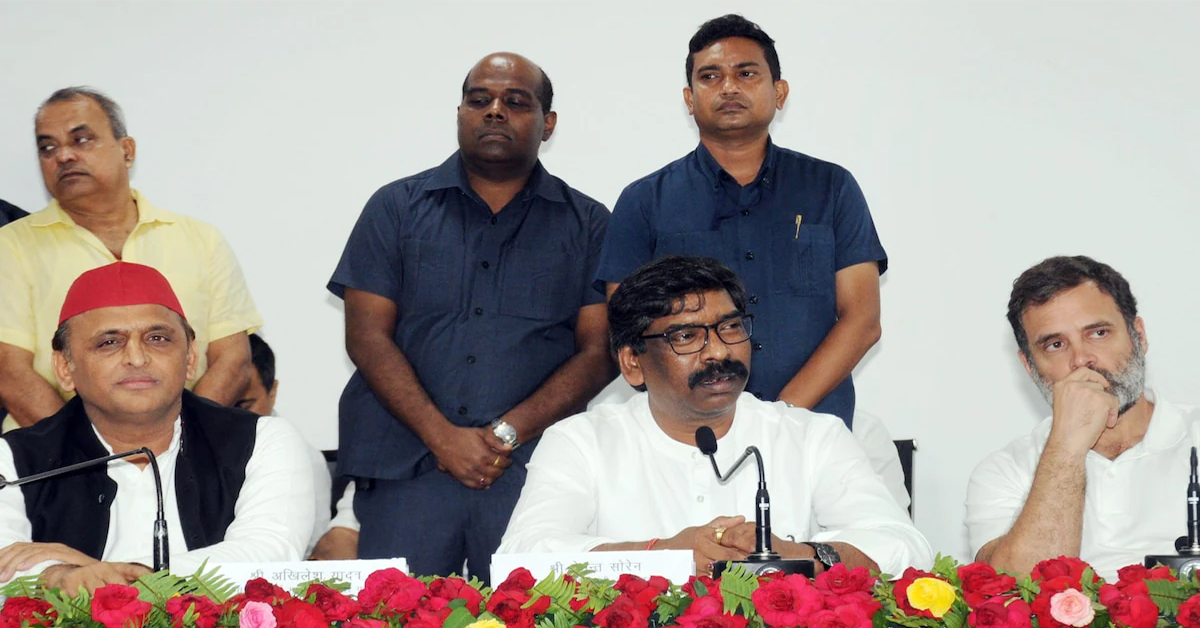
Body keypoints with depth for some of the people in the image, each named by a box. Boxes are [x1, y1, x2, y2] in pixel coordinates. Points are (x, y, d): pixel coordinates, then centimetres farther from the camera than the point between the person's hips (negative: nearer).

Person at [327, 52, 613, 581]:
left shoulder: (586, 224, 11)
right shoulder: (397, 208, 12)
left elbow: (599, 351, 3)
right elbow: (367, 336, 4)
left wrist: (508, 433, -10)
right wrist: (444, 436, -9)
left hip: (532, 470, 0)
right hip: (404, 469, 0)